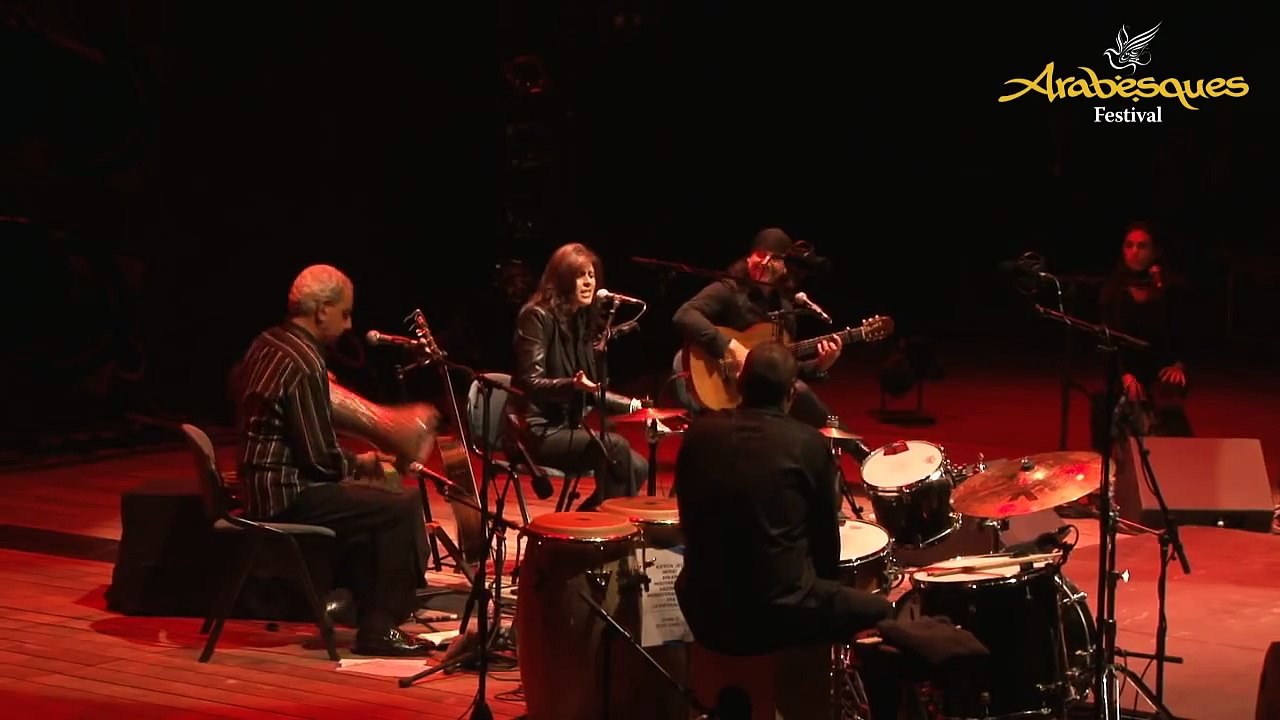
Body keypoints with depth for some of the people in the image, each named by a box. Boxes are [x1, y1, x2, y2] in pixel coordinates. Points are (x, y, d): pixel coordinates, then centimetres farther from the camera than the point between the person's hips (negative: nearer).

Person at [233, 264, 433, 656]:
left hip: (262, 484, 10)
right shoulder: (305, 363, -20)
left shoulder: (265, 344, 8)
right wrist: (360, 463, -3)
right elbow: (321, 457, -21)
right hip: (286, 495, -10)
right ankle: (378, 630, -7)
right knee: (403, 508, -12)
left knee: (376, 502, 24)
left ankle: (367, 606, 26)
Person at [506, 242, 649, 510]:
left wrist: (633, 405, 6)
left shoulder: (583, 320, 12)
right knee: (616, 447, -26)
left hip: (566, 426, 8)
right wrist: (572, 385, -36)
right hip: (536, 430, -8)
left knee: (639, 467, -8)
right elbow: (530, 383, -19)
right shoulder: (537, 316, -12)